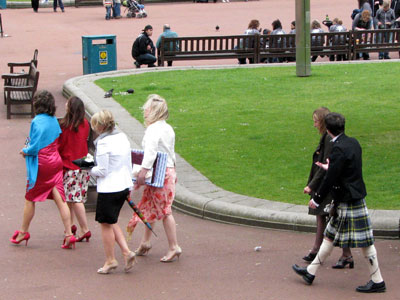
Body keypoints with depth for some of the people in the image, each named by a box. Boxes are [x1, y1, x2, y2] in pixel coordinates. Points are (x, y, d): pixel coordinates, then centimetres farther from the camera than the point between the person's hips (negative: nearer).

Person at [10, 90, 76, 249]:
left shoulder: (38, 122, -18)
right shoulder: (54, 120, 5)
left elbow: (35, 147, -21)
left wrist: (25, 151, 0)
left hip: (41, 165, -6)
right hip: (56, 162, 6)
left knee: (30, 199, 11)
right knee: (60, 199, 3)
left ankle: (23, 232, 25)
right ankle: (69, 234, -3)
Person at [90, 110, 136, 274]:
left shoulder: (103, 143, -18)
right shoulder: (122, 137, 6)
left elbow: (102, 171, -18)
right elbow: (128, 164, 12)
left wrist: (91, 170, 3)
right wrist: (129, 187, 19)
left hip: (108, 189, -8)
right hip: (123, 186, 8)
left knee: (106, 224, 7)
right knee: (111, 222, 20)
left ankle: (110, 260, 15)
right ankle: (126, 251, 9)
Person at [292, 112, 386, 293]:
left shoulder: (339, 149, -21)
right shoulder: (353, 143, 7)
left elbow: (331, 178, -20)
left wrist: (317, 199, -8)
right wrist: (329, 168, 34)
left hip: (349, 202, -10)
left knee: (364, 242, -3)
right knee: (330, 236, 16)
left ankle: (377, 282, 3)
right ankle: (311, 272, 24)